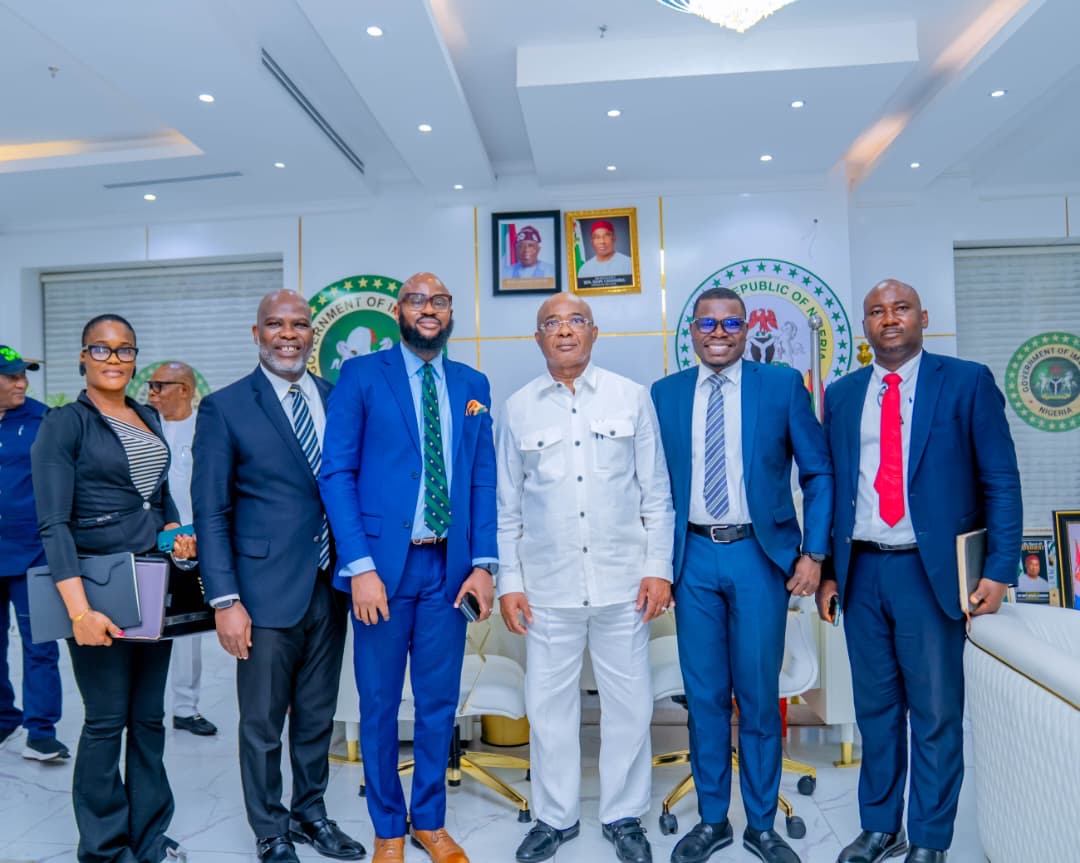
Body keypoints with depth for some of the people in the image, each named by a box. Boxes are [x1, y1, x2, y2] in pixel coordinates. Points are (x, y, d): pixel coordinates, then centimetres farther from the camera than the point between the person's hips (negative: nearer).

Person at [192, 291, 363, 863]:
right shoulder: (224, 408, -5)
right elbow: (210, 511, -6)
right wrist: (225, 600, -11)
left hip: (329, 586, 4)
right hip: (266, 591, -4)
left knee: (317, 716, 18)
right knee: (262, 723, 11)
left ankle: (310, 812, 39)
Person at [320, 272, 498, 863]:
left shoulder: (473, 386, 9)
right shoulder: (360, 376, -1)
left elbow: (483, 479, 8)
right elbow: (336, 474, -6)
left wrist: (483, 562, 0)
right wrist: (360, 566, -13)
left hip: (450, 568, 3)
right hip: (383, 564, -2)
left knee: (439, 701, 13)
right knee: (379, 704, 11)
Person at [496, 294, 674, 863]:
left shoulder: (632, 398, 2)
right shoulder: (518, 408, 4)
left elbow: (656, 493, 3)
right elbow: (506, 506, 6)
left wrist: (658, 567, -2)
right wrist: (508, 582, 3)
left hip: (623, 581, 0)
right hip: (548, 585, 1)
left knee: (628, 704, 10)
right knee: (548, 703, 10)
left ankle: (624, 817, 31)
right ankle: (555, 817, 32)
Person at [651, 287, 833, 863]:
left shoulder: (782, 385, 0)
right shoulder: (664, 394, 6)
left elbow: (819, 473, 2)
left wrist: (813, 552, -4)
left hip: (760, 555, -1)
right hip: (694, 558, 2)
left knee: (759, 695, 7)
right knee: (704, 696, 11)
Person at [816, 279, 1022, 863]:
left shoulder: (967, 382, -1)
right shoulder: (842, 394, 9)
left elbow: (1000, 481, -2)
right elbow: (831, 485, 9)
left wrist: (999, 569, -9)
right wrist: (826, 570, 6)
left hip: (932, 571, -3)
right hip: (860, 571, 3)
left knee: (935, 713, 7)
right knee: (875, 708, 14)